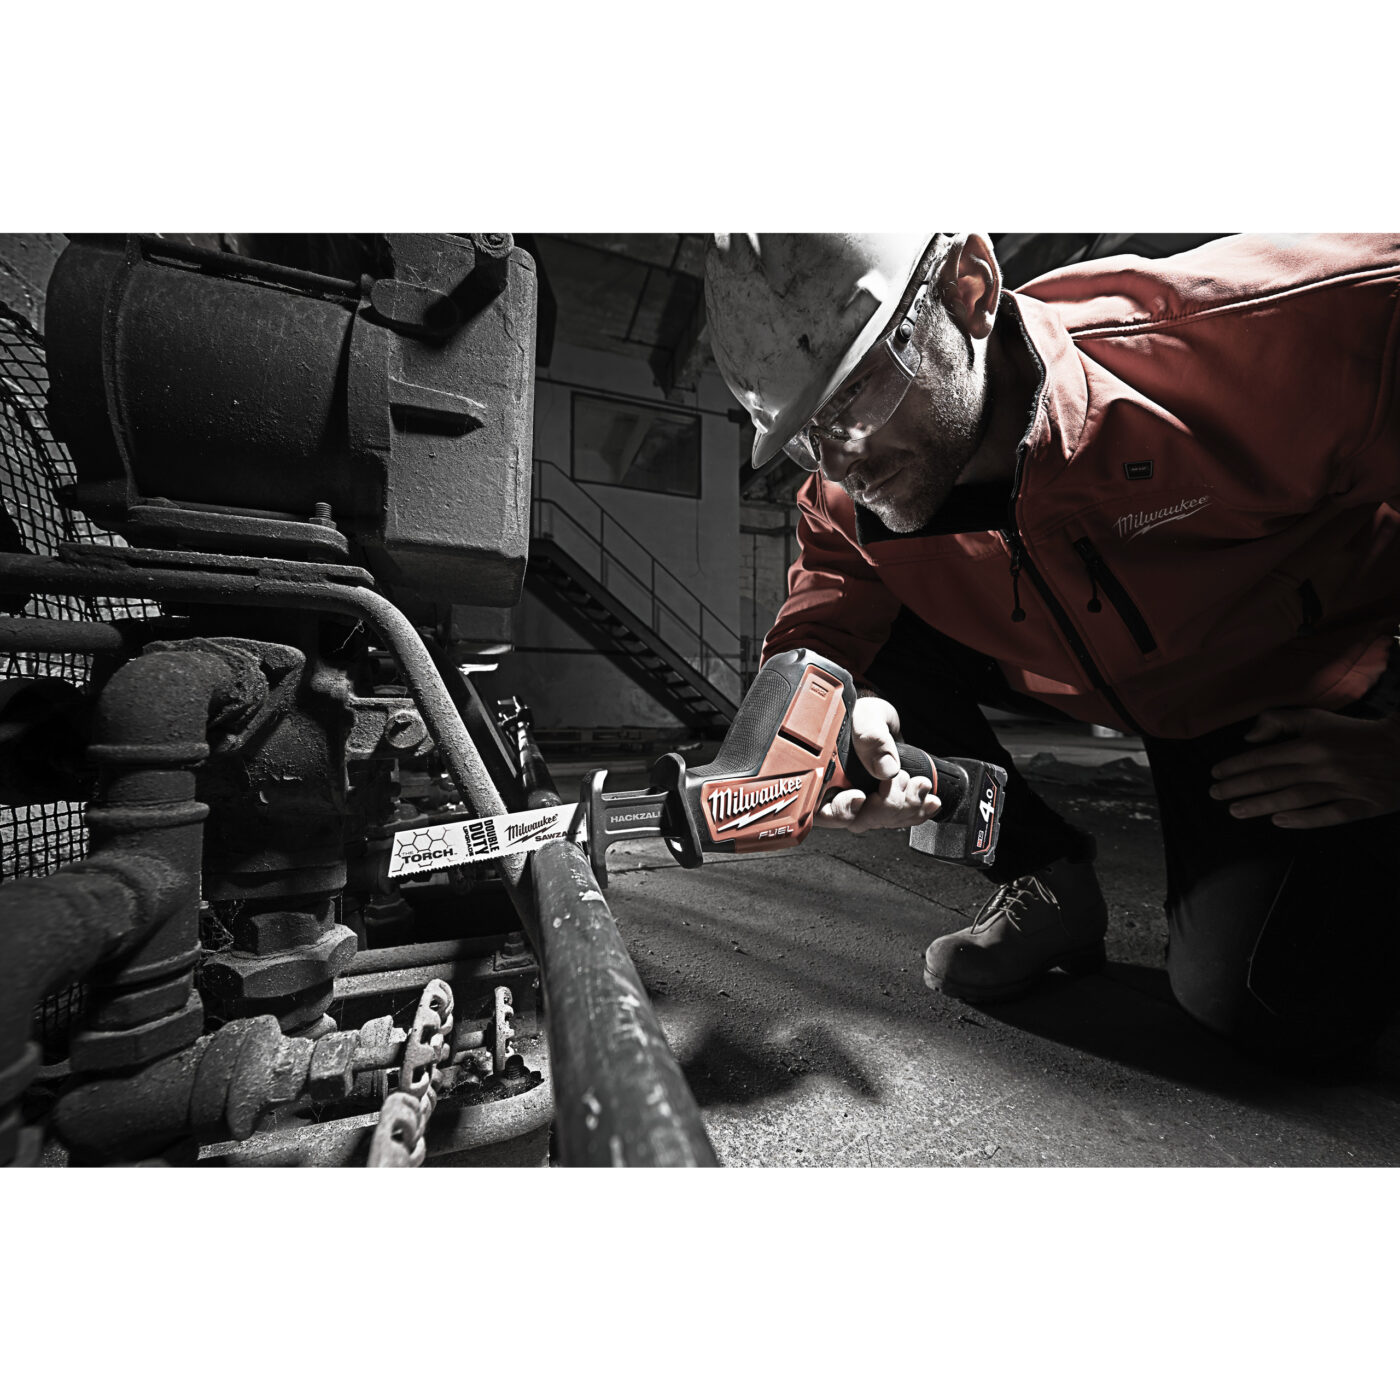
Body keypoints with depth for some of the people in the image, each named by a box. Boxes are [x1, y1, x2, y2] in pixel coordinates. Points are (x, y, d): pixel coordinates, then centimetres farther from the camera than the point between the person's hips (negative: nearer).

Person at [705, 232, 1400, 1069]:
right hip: (1098, 681, 4)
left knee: (1282, 1008, -19)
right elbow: (818, 635, -16)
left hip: (1311, 673, -3)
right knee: (876, 650, -19)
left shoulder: (1253, 334, -30)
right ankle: (1046, 879, -1)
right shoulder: (844, 504, -18)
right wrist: (847, 713, -41)